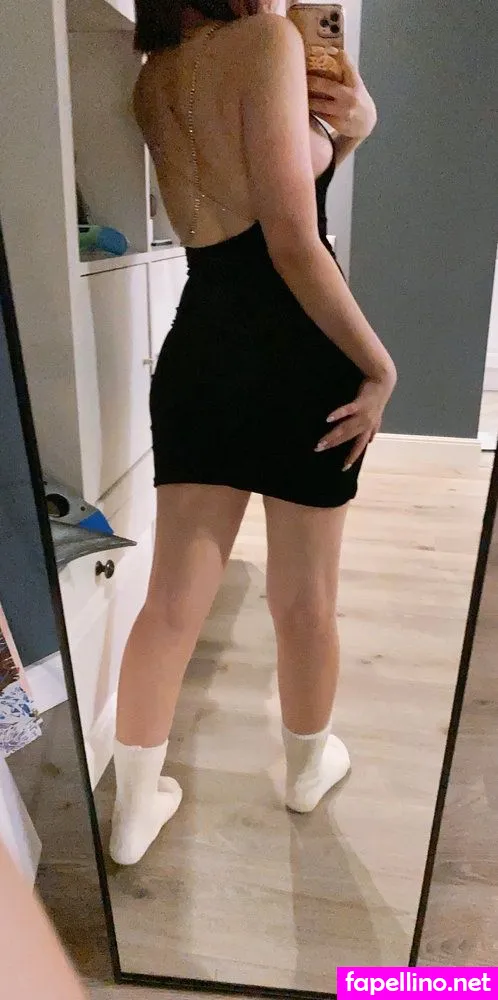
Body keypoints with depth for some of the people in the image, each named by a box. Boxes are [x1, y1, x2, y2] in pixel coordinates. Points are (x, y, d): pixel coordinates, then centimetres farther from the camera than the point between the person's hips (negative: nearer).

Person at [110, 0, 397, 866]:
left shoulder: (151, 80, 16)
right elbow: (293, 243, -14)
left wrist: (345, 133, 9)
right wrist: (379, 364, -7)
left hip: (197, 353, 6)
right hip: (296, 356, -6)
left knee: (172, 601, 10)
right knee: (304, 598, 13)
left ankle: (134, 807, 23)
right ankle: (309, 767, 37)